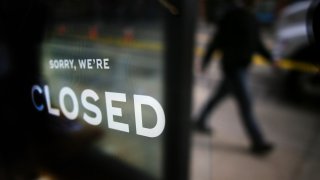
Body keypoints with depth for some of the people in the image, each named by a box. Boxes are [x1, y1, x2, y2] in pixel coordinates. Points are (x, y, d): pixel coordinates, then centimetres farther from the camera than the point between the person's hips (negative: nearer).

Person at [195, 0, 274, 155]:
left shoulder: (250, 17, 13)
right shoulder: (233, 15, -15)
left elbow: (256, 43, 17)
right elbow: (218, 40, -14)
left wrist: (270, 59, 9)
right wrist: (206, 60, -12)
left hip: (242, 67, 9)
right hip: (233, 68, -9)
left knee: (218, 97, 18)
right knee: (245, 105, -3)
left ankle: (200, 122, 35)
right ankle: (258, 143, 9)